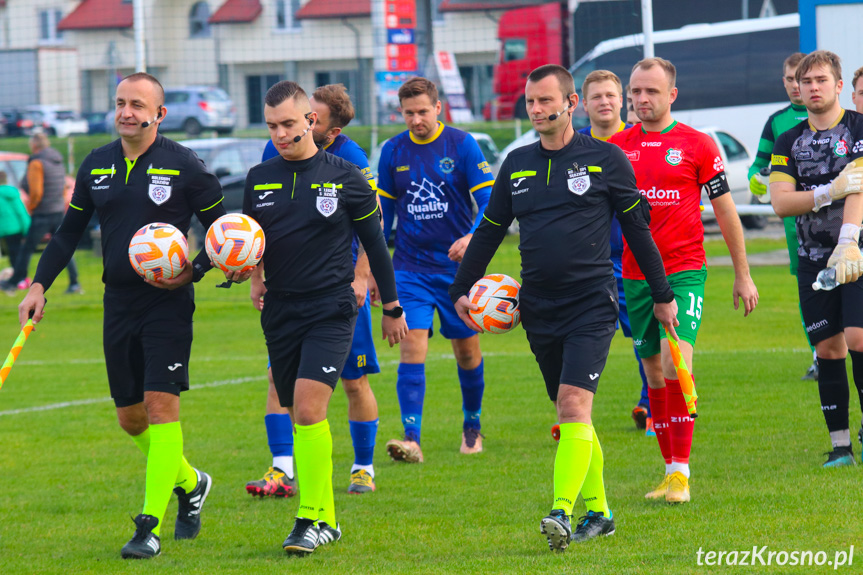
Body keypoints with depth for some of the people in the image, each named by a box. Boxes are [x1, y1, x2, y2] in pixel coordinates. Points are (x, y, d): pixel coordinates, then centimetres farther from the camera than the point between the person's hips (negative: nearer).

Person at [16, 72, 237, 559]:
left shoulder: (184, 166, -7)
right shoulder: (96, 165, 7)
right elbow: (70, 231, 16)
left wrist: (194, 271, -14)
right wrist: (40, 285, 8)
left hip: (167, 302, -5)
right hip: (119, 302, 5)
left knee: (161, 405, -13)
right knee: (130, 417, 10)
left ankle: (151, 526, -12)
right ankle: (190, 483, 35)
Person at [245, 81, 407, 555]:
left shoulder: (344, 177, -2)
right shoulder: (259, 178, 7)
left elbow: (374, 243, 6)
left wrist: (391, 308, 11)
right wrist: (255, 275, -1)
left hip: (330, 311, -4)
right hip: (280, 314, 5)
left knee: (308, 409, -19)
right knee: (299, 417, 9)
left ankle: (311, 519, -15)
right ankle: (326, 519, 20)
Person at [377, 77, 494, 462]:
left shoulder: (462, 145, -6)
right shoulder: (393, 151, 4)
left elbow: (489, 201, -9)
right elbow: (383, 212, 13)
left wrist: (472, 237, -27)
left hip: (457, 266, -1)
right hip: (410, 268, 1)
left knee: (466, 350, 9)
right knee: (412, 347, -13)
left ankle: (472, 426, 31)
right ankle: (411, 439, -19)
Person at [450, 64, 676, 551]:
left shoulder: (606, 159, 0)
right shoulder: (517, 165, 11)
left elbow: (638, 228, 5)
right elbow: (489, 231, 19)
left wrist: (662, 295, 8)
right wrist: (462, 289, 15)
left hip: (593, 305, -5)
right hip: (539, 308, 5)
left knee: (574, 405, -18)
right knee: (571, 416, 11)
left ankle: (562, 513, -24)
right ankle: (597, 511, 22)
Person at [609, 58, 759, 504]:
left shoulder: (696, 145, -1)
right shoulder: (617, 147, 7)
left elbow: (725, 211, 5)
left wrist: (742, 275, 7)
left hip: (684, 270, -4)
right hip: (635, 274, 4)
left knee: (676, 363, -19)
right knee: (654, 372, 7)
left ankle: (681, 473, -16)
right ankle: (671, 471, 16)